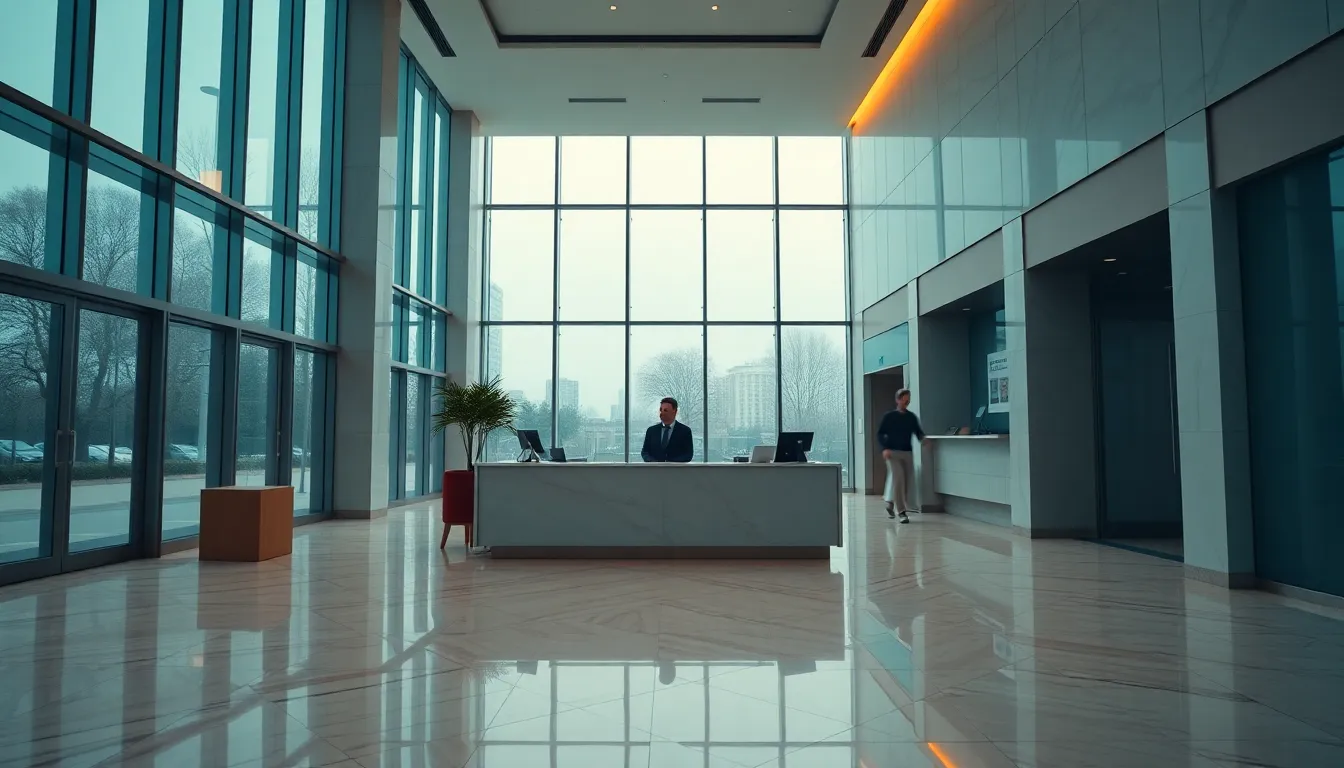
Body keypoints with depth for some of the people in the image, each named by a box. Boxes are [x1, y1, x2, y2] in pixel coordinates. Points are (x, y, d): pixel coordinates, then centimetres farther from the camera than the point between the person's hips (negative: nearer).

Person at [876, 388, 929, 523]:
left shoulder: (912, 417, 10)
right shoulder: (889, 416, 0)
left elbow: (918, 432, 9)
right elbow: (880, 433, 0)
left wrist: (923, 440, -14)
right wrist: (885, 448, -14)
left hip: (908, 452, 4)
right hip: (893, 452, -4)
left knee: (908, 481, 5)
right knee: (898, 479, -14)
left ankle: (891, 503, 28)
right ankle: (901, 512, -11)